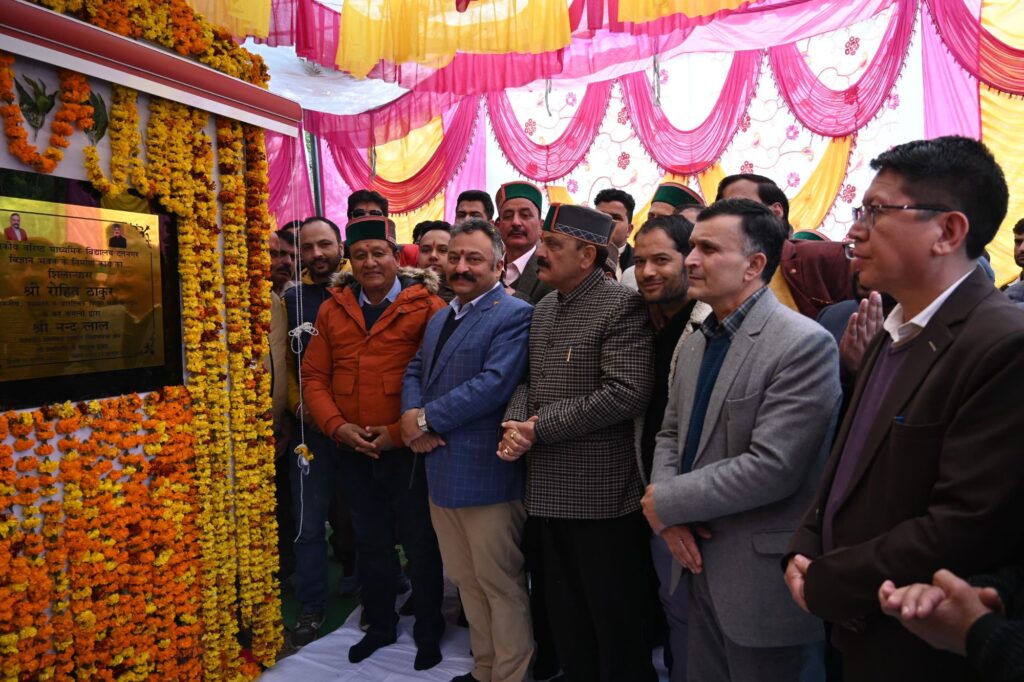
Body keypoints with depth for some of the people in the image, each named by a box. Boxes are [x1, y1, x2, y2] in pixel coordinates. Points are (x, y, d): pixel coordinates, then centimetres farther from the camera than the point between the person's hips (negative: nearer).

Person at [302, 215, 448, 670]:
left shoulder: (427, 306, -10)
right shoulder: (333, 309, 5)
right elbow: (314, 377, 5)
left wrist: (401, 431, -16)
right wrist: (336, 426, -9)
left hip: (409, 450, -4)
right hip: (353, 453, 5)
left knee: (421, 544, 10)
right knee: (370, 543, 20)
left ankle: (428, 634, 31)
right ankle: (380, 625, 40)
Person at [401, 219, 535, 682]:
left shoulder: (514, 316, -11)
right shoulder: (440, 317, 17)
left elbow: (493, 383, -23)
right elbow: (415, 371, 15)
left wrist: (427, 418, -16)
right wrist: (412, 416, -6)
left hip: (485, 474, -8)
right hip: (440, 471, 8)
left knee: (501, 585, 6)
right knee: (466, 580, 20)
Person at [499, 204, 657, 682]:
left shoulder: (622, 306, -13)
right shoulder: (542, 309, 12)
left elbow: (626, 393, -23)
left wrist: (539, 429, -18)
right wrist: (515, 423, -7)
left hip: (600, 493, -7)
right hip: (548, 489, 8)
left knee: (615, 618, 11)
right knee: (565, 617, 22)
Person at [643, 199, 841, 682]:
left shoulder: (804, 345, -18)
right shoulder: (696, 343, 8)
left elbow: (772, 467, -25)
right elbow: (670, 434, 11)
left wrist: (666, 501, -15)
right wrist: (671, 515, -8)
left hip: (762, 575, -7)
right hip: (701, 561, 7)